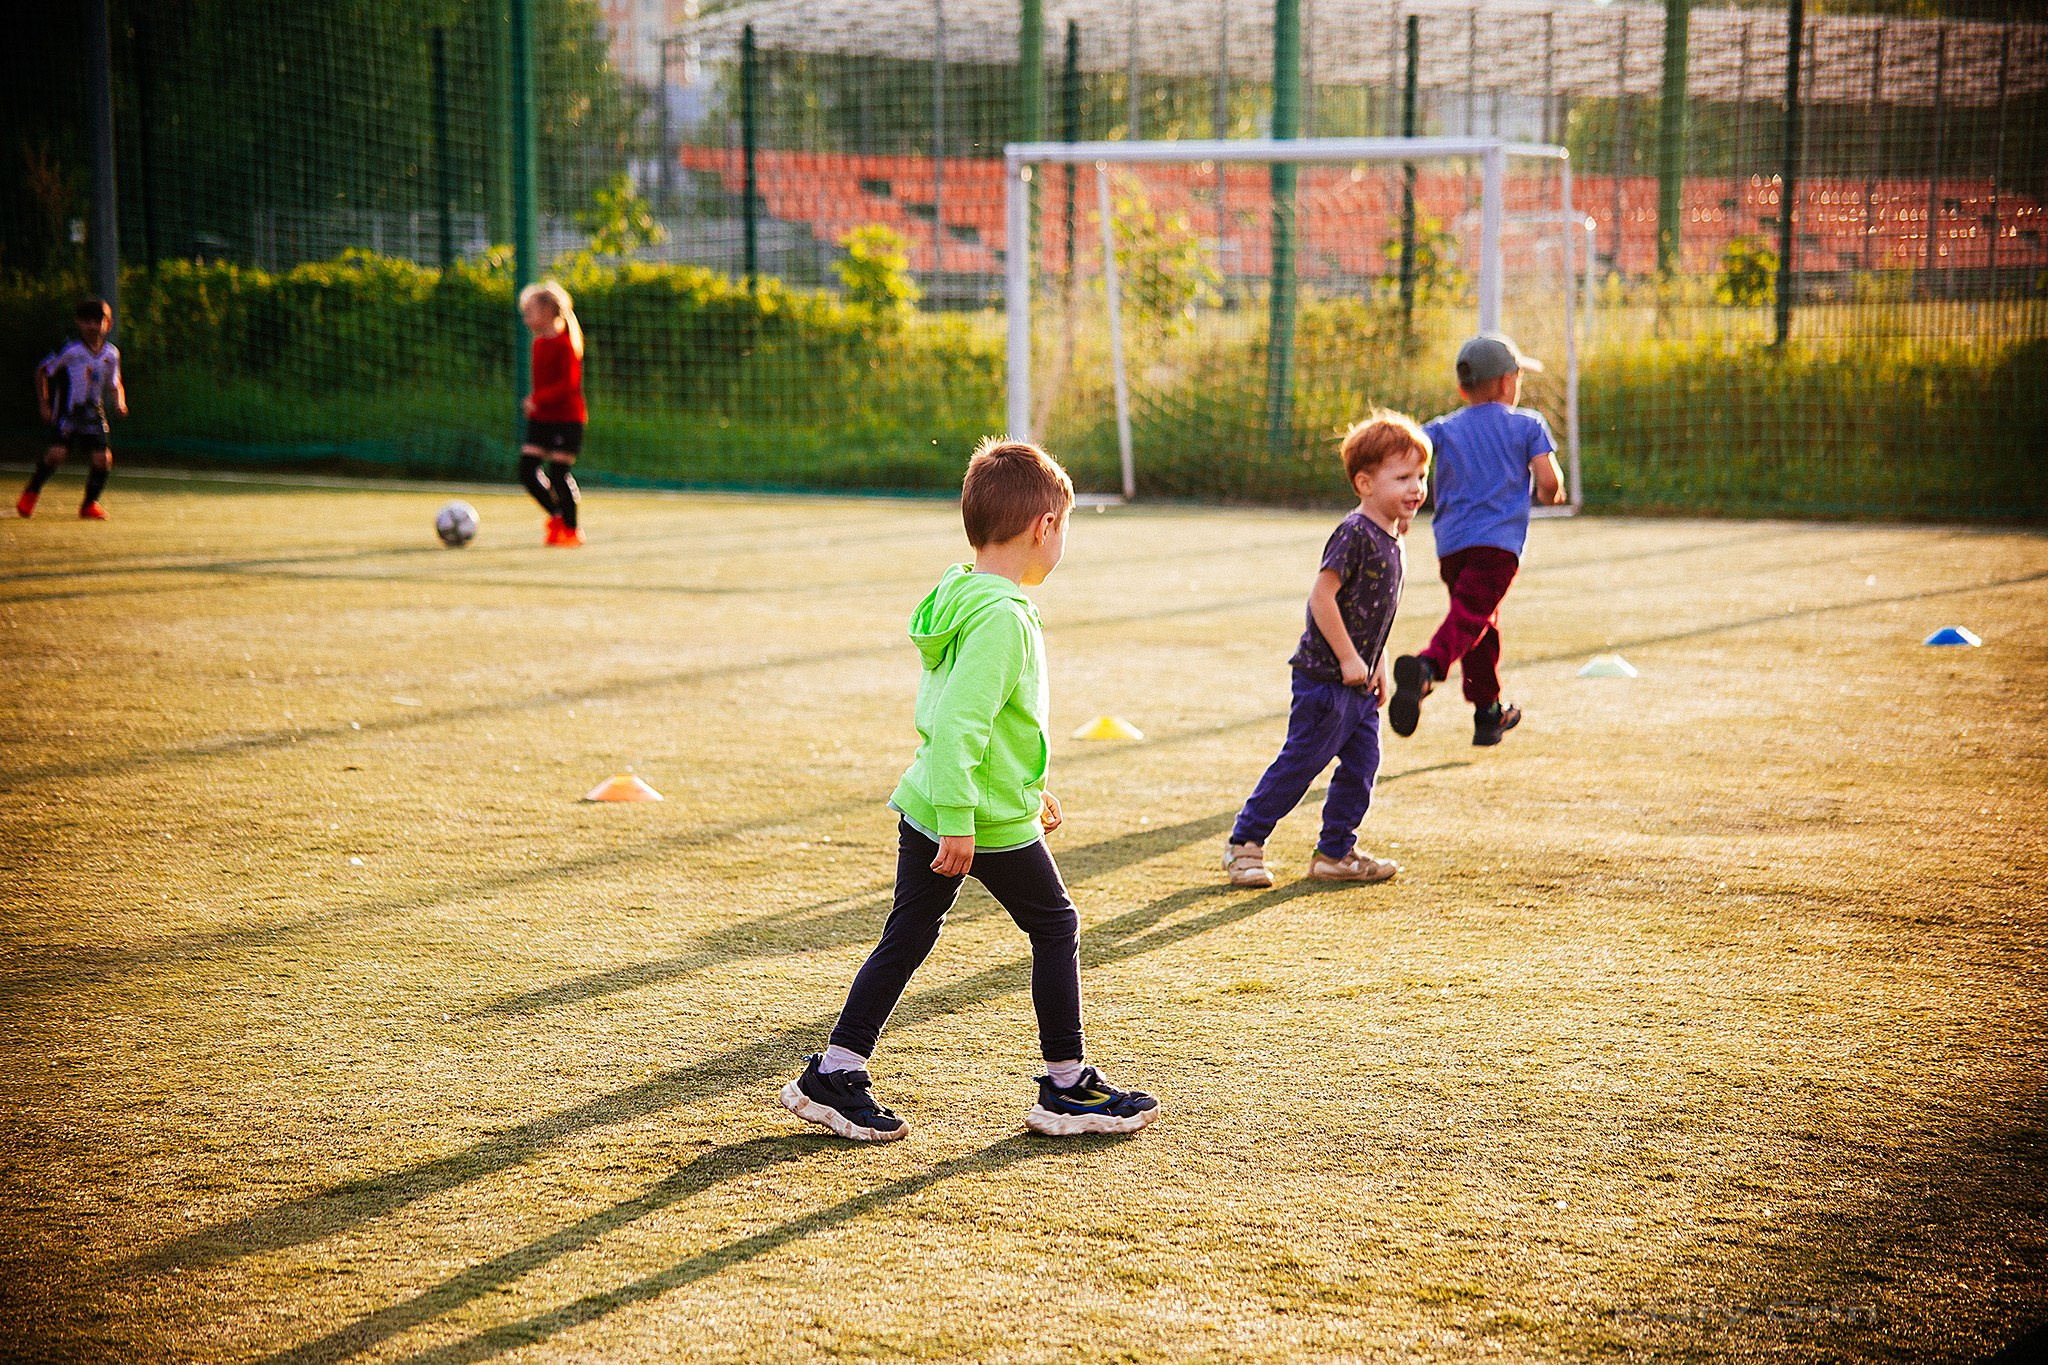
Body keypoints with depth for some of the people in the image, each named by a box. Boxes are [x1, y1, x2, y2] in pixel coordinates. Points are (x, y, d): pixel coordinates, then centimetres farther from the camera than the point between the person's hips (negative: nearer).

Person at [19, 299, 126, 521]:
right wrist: (43, 403, -2)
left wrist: (119, 402, 0)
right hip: (68, 410, -4)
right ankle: (31, 492, 3)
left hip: (94, 412, 4)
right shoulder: (71, 350, -8)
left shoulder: (112, 354, 5)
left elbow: (114, 385, 20)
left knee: (102, 457, -8)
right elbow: (42, 371, 3)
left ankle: (90, 504, 13)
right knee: (58, 452, -21)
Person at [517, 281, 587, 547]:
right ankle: (556, 516, 19)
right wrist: (533, 404, 14)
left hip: (566, 419, -8)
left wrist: (537, 399, -27)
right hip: (540, 420, 8)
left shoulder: (565, 345, -14)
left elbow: (568, 383, -22)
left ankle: (572, 529, 8)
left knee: (558, 473, -6)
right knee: (526, 470, 0)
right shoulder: (539, 343, 12)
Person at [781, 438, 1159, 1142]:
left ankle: (834, 1075, 12)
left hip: (924, 812, 9)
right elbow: (957, 724, -27)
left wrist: (1029, 787, 28)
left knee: (906, 939, 12)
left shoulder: (957, 596, 10)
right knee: (1055, 929, 7)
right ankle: (1068, 1089, 15)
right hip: (992, 821, -9)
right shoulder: (1001, 617, -21)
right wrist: (958, 822, -27)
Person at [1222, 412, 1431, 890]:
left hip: (1357, 683, 9)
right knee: (1301, 762, -3)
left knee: (1361, 765, 9)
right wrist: (1348, 658, -22)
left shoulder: (1390, 541, 11)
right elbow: (1322, 595, -24)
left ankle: (1335, 854, 20)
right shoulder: (1354, 535, -19)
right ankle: (1244, 843, 9)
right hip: (1325, 676, -9)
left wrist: (1379, 665, 18)